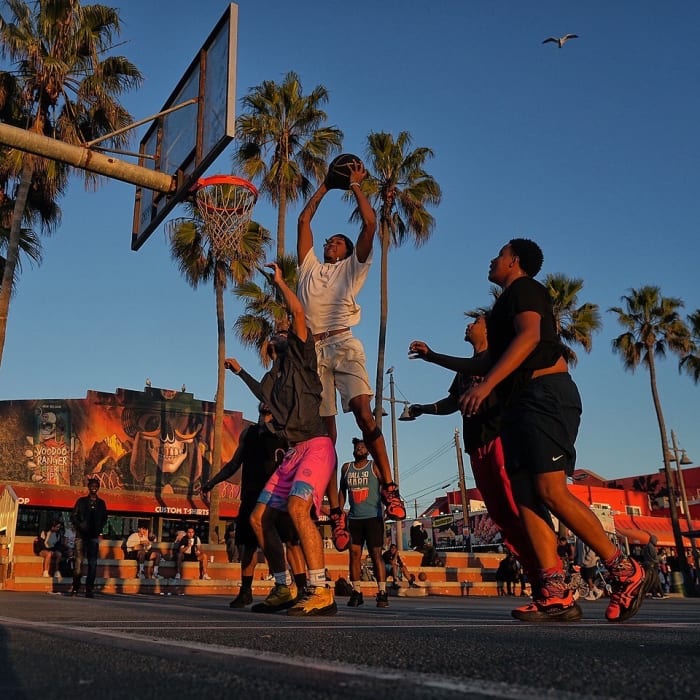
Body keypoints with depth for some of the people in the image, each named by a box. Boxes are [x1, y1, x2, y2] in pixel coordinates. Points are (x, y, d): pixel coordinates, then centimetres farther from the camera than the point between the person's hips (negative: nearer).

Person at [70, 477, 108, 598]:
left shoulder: (101, 503, 12)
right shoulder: (81, 501, 6)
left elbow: (104, 519, 16)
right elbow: (73, 517, 5)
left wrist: (99, 528, 0)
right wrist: (80, 525, -11)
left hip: (94, 536, 2)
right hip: (81, 535, -2)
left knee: (93, 563, 0)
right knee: (78, 562, -5)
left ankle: (89, 589, 4)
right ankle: (75, 588, 3)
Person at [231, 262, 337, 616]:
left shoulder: (300, 356, 1)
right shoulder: (275, 374, 21)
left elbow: (299, 312, -13)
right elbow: (266, 398, 44)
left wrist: (279, 280, -1)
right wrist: (240, 372, 49)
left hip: (315, 446, -9)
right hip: (293, 452, 9)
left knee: (297, 506, -30)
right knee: (259, 517, 6)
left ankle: (321, 592, -26)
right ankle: (282, 589, 15)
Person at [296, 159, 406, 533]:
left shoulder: (352, 268, 19)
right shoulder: (309, 267, 27)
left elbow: (370, 223, 9)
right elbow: (304, 221, 26)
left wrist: (355, 186, 19)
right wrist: (324, 186, 33)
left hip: (343, 344, -3)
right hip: (312, 349, 3)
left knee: (363, 411, -22)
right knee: (325, 431, -2)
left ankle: (389, 488, -20)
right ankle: (335, 511, -1)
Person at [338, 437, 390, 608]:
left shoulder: (375, 467, 2)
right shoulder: (346, 468, 13)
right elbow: (342, 491, 20)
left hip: (373, 517, -3)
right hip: (354, 518, 4)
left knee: (376, 555, -6)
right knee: (354, 554, 0)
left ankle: (382, 593, -4)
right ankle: (356, 592, 6)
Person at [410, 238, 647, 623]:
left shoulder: (523, 289, 2)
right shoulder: (507, 305, 30)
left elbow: (529, 336, -18)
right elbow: (487, 364, 38)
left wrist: (487, 384, -27)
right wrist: (433, 357, 40)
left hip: (545, 395, -9)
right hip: (519, 404, 9)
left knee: (551, 491, -19)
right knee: (526, 497, -4)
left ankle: (624, 570, -8)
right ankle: (555, 594, -8)